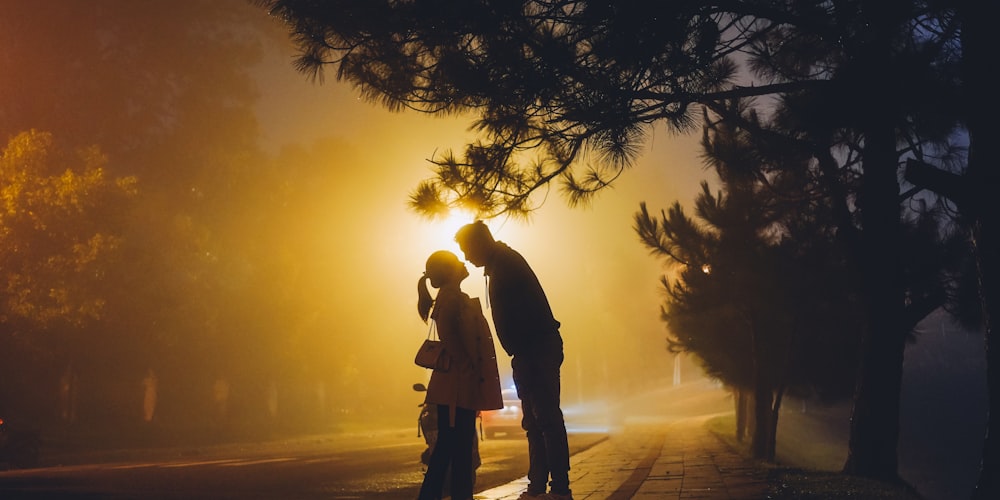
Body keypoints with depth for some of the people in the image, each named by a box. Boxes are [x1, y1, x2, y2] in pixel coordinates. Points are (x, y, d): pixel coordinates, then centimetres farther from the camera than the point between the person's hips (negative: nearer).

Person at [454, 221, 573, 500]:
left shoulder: (506, 263, -10)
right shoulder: (501, 265, 21)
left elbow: (517, 313, -20)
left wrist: (522, 356, -23)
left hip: (537, 349, -11)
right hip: (531, 352, 11)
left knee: (545, 418, -11)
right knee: (534, 421, 11)